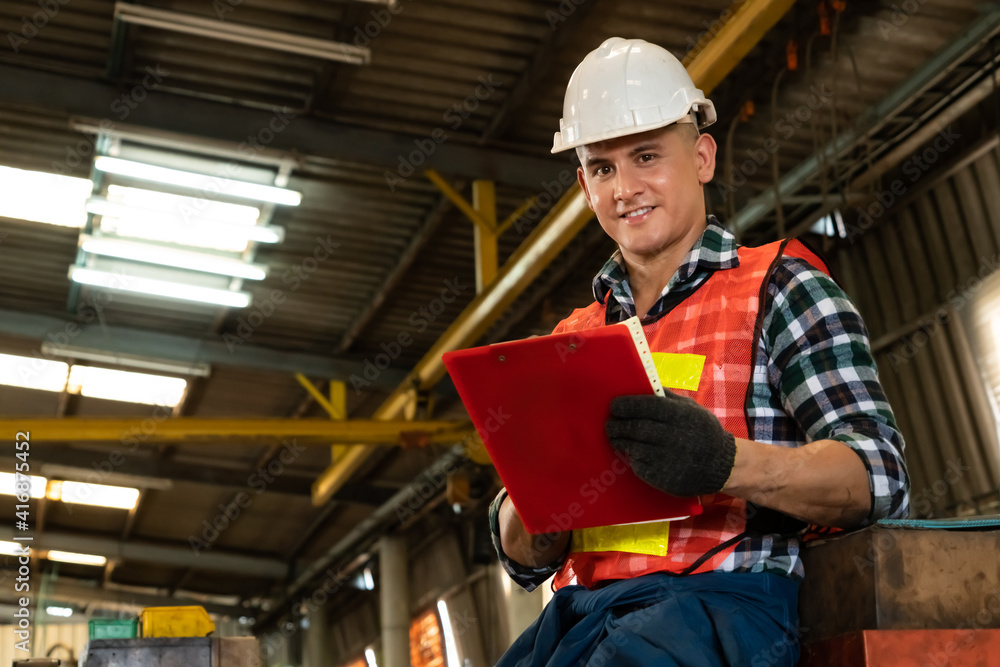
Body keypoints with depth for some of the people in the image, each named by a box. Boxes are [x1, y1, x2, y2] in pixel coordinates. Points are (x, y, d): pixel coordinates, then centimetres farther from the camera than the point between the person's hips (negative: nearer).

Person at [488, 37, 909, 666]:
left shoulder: (777, 285, 6)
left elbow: (880, 478, -5)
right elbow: (523, 556, 17)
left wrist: (726, 461, -23)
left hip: (726, 596, -4)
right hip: (582, 609, 5)